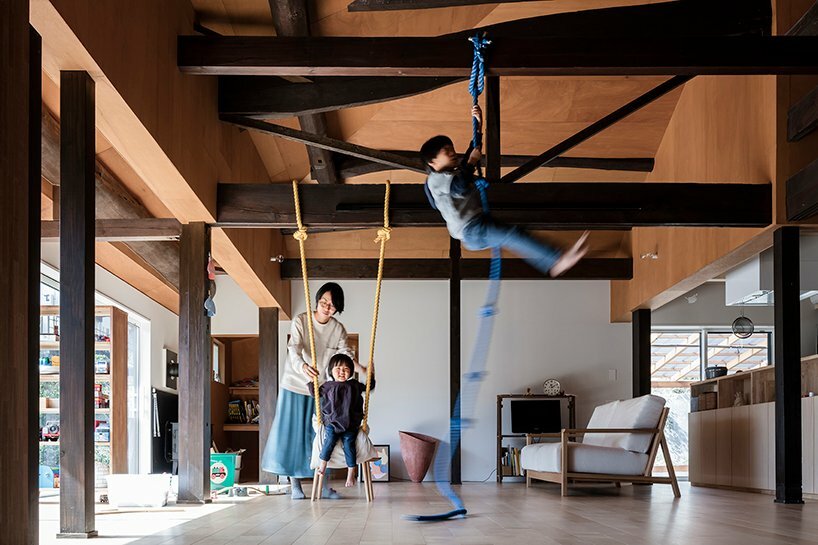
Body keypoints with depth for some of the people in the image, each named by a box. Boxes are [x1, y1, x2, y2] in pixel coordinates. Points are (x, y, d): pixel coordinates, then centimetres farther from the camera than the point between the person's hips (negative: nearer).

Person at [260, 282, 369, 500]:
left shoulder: (338, 329, 0)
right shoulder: (301, 321, -11)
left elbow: (346, 354, -10)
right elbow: (294, 349, -24)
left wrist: (361, 369, -31)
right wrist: (303, 367, -46)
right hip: (295, 386, -3)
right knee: (293, 433, -1)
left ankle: (325, 486, 7)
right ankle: (295, 485, 6)